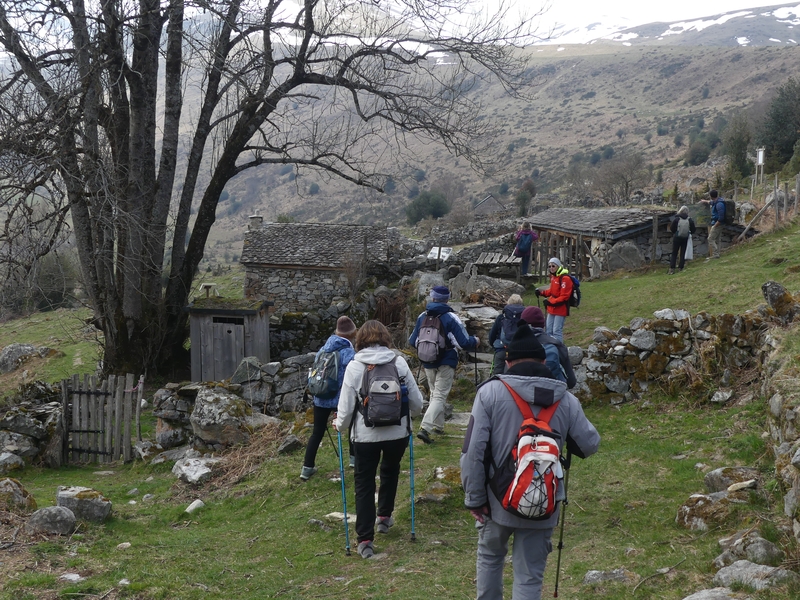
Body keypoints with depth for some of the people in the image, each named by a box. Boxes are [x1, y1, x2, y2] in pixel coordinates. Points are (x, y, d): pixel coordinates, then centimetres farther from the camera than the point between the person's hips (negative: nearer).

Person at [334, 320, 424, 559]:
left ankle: (365, 540, 4)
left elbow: (346, 407, -7)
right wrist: (408, 414, 21)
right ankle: (384, 517, 41)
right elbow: (417, 402, -2)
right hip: (397, 432, 2)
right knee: (390, 472, 28)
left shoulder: (354, 366, -8)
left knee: (364, 484, 7)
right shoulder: (399, 362, -5)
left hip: (366, 435, -2)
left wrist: (340, 424, 14)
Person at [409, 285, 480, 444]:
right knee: (440, 396, -4)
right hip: (446, 363, -5)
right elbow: (464, 343, -15)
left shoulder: (422, 317, 0)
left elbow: (412, 342, 7)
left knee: (434, 393, 21)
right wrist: (475, 341, 6)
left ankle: (437, 425, 27)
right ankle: (426, 427, -18)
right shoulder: (451, 318, -14)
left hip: (428, 363, 5)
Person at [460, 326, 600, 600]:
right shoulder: (566, 401, -6)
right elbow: (589, 445, 3)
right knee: (529, 577, 10)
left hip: (498, 501, 0)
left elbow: (473, 451, -13)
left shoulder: (490, 392, -12)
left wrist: (475, 498, -4)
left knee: (490, 556, 26)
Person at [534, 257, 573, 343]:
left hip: (560, 309, -9)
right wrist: (541, 292, 5)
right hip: (552, 308, 9)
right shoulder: (553, 277, 11)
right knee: (548, 330, 15)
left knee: (557, 331, -8)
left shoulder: (565, 278, -19)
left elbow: (564, 296, -21)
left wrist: (551, 302, -24)